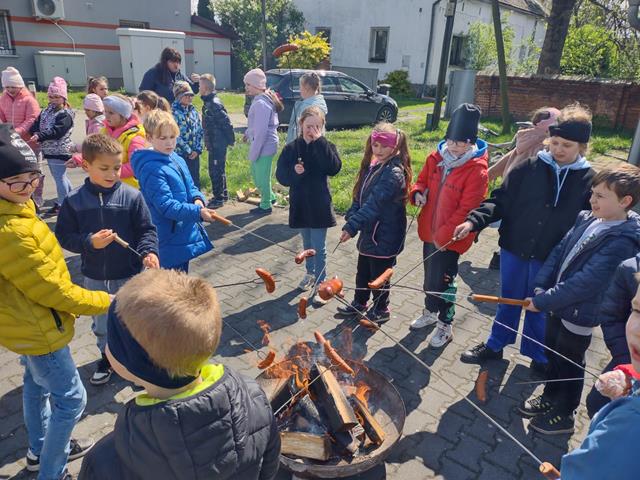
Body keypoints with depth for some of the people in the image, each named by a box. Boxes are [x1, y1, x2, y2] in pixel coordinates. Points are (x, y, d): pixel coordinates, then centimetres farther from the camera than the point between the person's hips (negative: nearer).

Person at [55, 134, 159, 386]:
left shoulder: (131, 196, -12)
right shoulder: (74, 200, -7)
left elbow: (146, 229, -8)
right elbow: (63, 236, -4)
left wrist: (149, 252, -26)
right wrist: (90, 242, -21)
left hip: (130, 275, -2)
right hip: (94, 277, 2)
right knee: (101, 323, 22)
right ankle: (107, 356, 46)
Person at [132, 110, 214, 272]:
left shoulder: (178, 160, 6)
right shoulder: (151, 170, -20)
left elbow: (191, 187, 15)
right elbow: (167, 206, -25)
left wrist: (197, 199, -7)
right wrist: (198, 212, -30)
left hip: (185, 233, 8)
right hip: (170, 242, -8)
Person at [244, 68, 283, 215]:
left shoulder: (260, 103, -21)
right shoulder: (266, 98, 9)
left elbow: (261, 131, -23)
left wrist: (253, 152, -19)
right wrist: (248, 132, 14)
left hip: (264, 146, -10)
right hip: (265, 145, 10)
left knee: (262, 177, 4)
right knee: (256, 174, 21)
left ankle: (265, 206, 19)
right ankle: (270, 197, 35)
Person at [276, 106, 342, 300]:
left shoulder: (325, 146, -7)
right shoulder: (291, 148, -2)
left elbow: (334, 168, -25)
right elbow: (280, 175, -2)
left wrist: (319, 141, -25)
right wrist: (293, 171, -23)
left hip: (319, 206, -3)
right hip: (299, 205, 3)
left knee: (319, 247, 3)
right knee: (307, 243, 20)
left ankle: (320, 284, 14)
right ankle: (310, 273, 39)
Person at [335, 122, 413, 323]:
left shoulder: (394, 173, -22)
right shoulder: (372, 165, 5)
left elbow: (374, 204, -29)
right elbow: (359, 196, 8)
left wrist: (352, 226, -33)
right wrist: (350, 218, -6)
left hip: (384, 236, -8)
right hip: (369, 232, 8)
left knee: (378, 276, 10)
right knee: (362, 272, 21)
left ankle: (381, 310, 31)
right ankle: (358, 304, 41)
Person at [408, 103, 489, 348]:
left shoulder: (476, 171, -18)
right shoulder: (436, 158, 0)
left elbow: (466, 209, -21)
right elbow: (422, 181, 14)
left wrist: (444, 235, -22)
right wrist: (418, 193, -10)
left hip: (450, 238, -6)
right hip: (429, 231, 6)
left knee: (442, 281, 2)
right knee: (429, 275, 21)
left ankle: (445, 326, 23)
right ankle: (430, 312, 43)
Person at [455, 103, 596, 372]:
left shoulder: (589, 180, -6)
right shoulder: (528, 166, -7)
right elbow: (501, 199, -6)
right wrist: (474, 220, -19)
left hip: (550, 258, 0)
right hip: (514, 249, 1)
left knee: (539, 308, 16)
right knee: (508, 301, 18)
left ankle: (537, 355, 40)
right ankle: (495, 345, 39)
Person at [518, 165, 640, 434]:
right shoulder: (587, 220, -1)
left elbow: (586, 283, -28)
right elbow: (559, 252, 3)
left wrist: (543, 301, -24)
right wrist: (540, 287, -8)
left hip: (579, 313, -7)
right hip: (558, 304, 7)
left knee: (569, 364, 12)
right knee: (553, 353, 23)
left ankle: (563, 415, 33)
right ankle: (550, 398, 45)